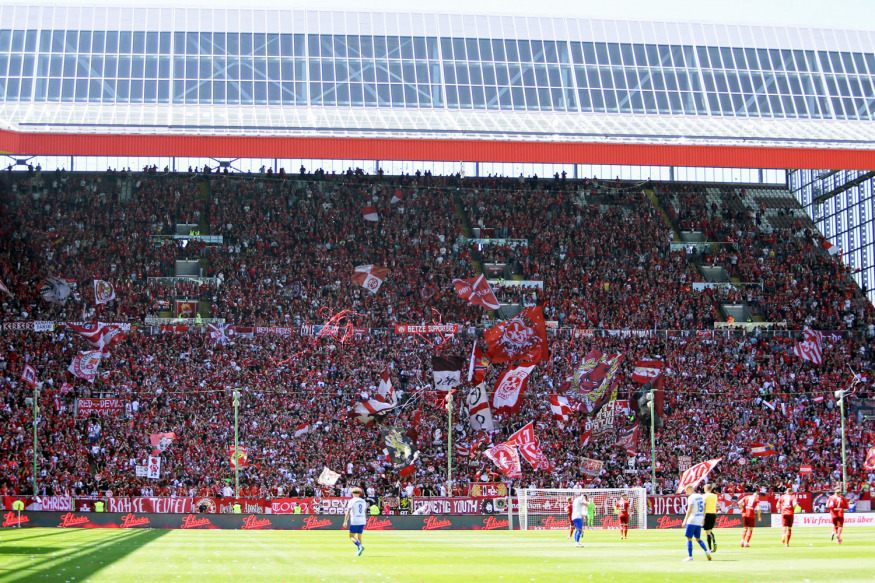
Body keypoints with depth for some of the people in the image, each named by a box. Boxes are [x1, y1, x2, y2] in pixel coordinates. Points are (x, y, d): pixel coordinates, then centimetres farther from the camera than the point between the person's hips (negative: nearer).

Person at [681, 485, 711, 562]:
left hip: (692, 521, -8)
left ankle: (690, 556, -4)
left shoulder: (691, 498, -11)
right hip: (699, 521, 8)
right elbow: (704, 509, 18)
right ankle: (706, 551, -4)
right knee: (698, 539, 14)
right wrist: (703, 519, 26)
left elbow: (689, 510, -18)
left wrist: (685, 521, -17)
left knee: (689, 538, -1)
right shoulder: (701, 497, 13)